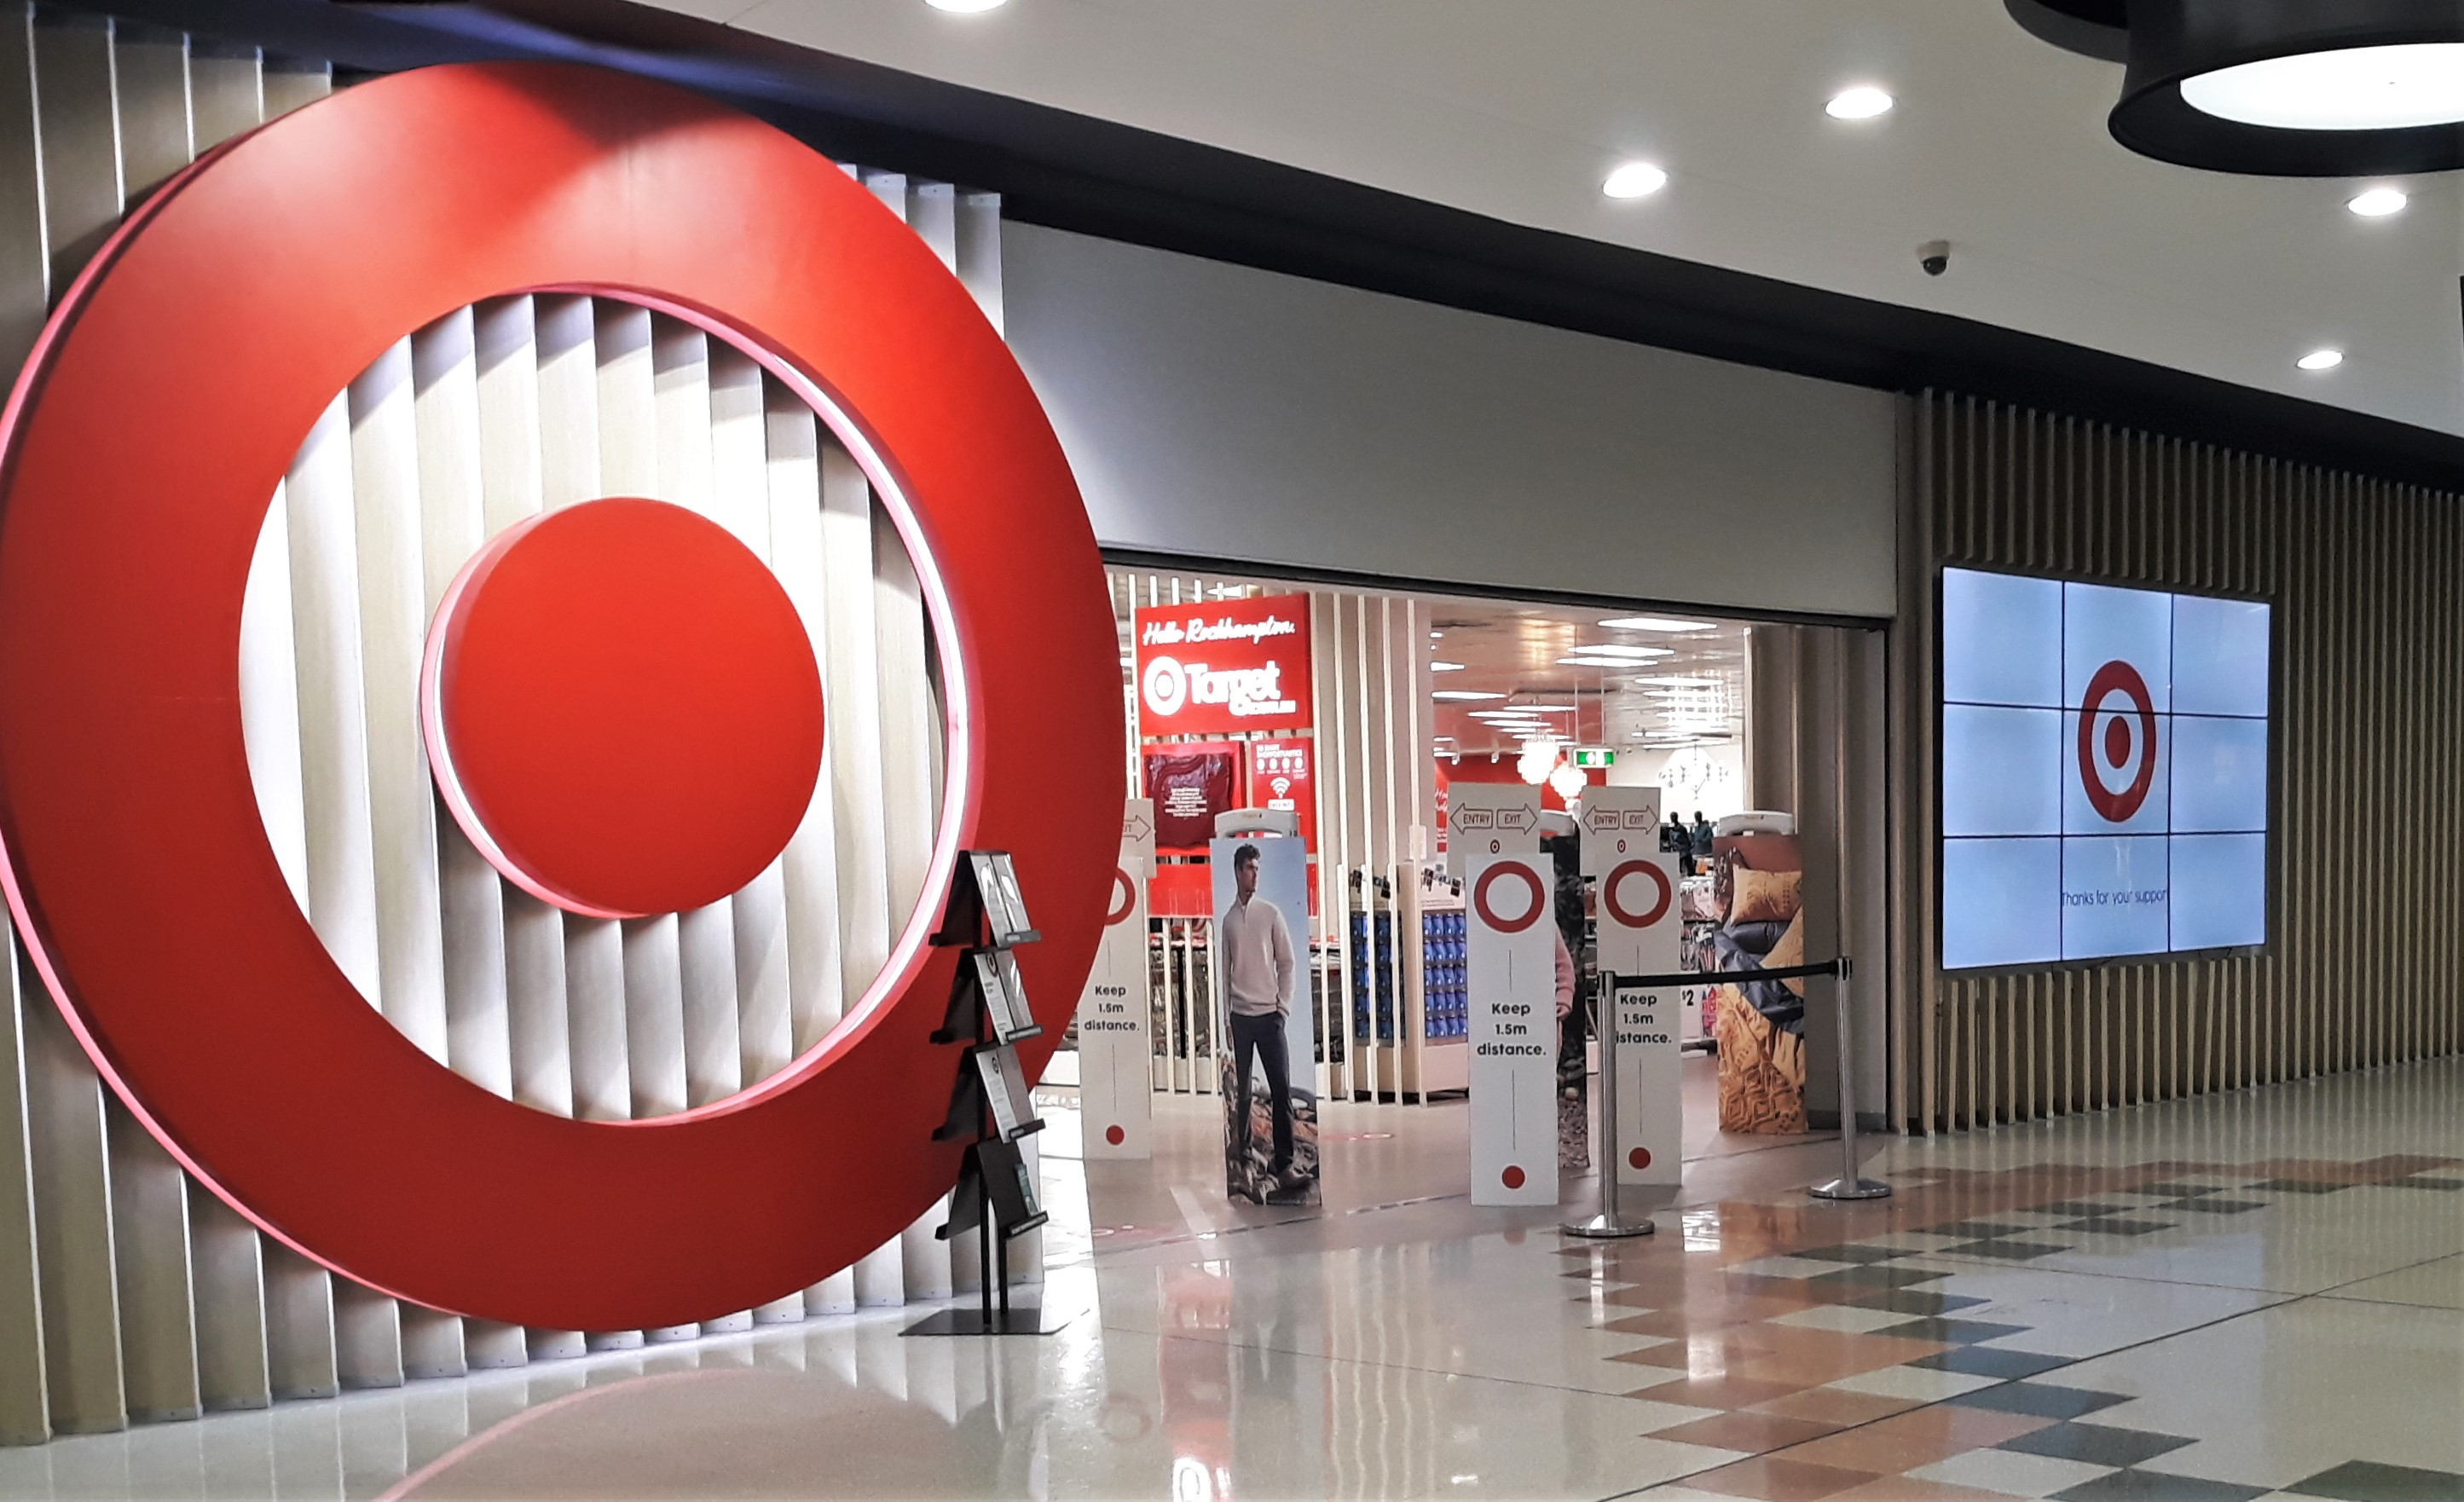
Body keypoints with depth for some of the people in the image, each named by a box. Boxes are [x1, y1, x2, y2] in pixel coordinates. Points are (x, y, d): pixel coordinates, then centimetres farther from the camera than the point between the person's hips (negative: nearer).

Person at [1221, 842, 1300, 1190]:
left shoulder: (1271, 914, 4)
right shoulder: (1226, 921, 7)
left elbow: (1288, 962, 5)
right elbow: (1224, 970, 9)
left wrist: (1284, 1005, -3)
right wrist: (1224, 1016, 3)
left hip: (1270, 1014, -1)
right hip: (1240, 1017, 1)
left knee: (1281, 1089, -6)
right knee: (1241, 1092, 6)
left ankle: (1283, 1161, -2)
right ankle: (1243, 1156, 16)